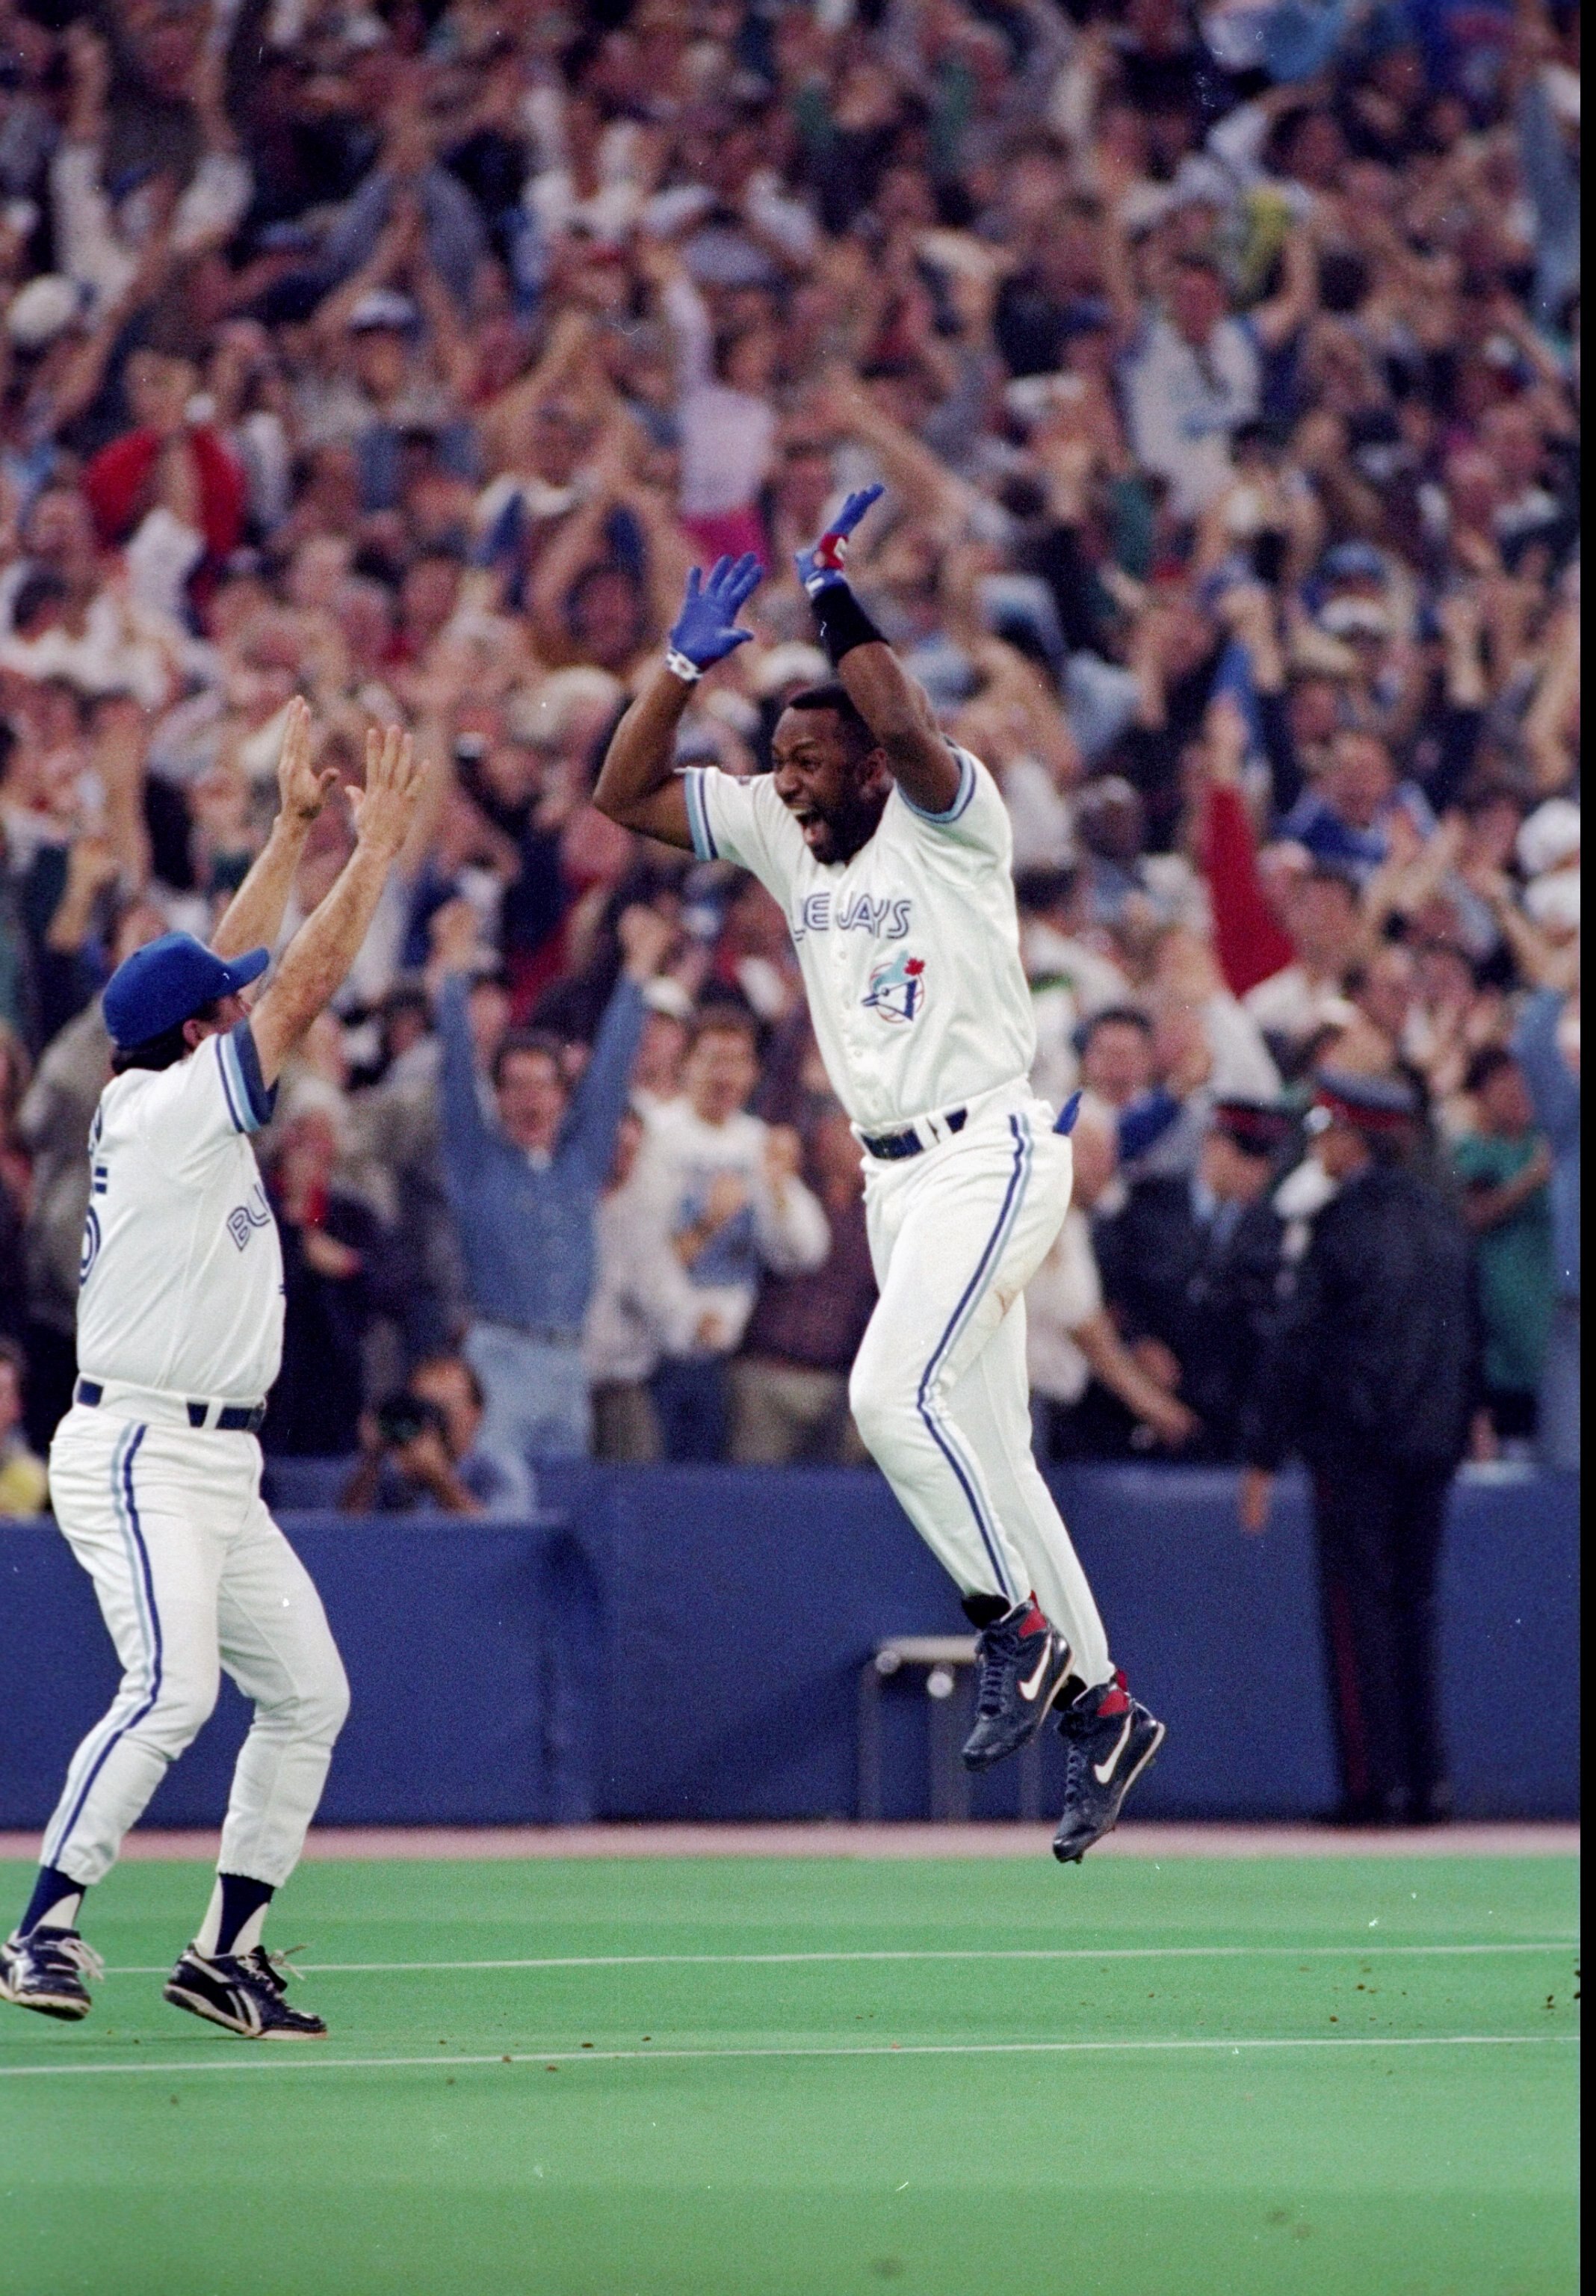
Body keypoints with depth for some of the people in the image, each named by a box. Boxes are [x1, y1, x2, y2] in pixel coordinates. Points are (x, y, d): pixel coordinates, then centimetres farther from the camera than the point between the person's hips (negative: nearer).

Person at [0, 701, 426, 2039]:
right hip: (139, 1452, -10)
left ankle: (228, 1952, 9)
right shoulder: (169, 1111, -12)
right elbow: (303, 991, -13)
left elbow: (237, 972, 23)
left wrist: (295, 830, 20)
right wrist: (376, 846, -8)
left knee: (308, 1697, 6)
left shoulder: (171, 1092, 12)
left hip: (217, 1464, 10)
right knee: (171, 1687, -23)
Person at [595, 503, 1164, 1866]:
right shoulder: (782, 834, 9)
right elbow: (624, 793, 8)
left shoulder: (951, 818, -10)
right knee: (984, 1448, 8)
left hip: (989, 1154, -8)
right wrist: (686, 666, -3)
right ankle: (1100, 1706, 14)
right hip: (895, 1175, 8)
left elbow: (908, 732, -32)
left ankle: (1016, 1627, -10)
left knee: (894, 1393, -24)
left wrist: (838, 606, -23)